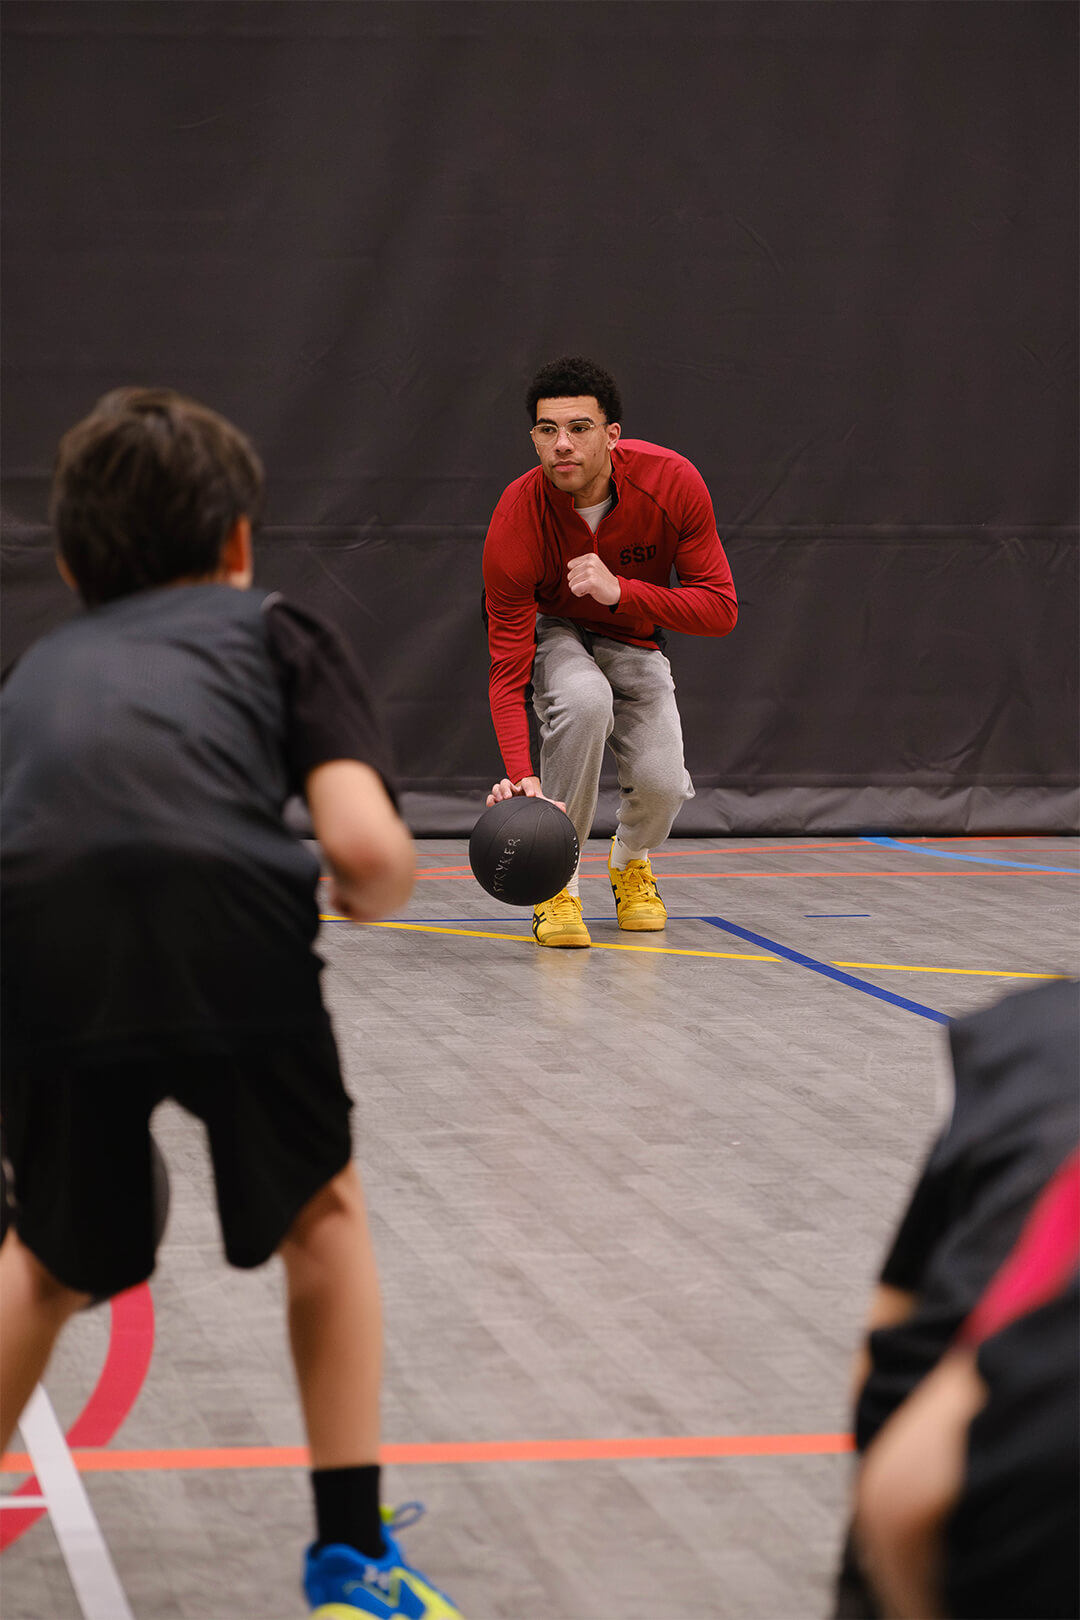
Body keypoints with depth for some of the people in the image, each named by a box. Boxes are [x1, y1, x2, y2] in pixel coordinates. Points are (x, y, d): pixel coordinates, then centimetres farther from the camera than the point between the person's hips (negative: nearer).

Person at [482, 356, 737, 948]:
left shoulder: (673, 483, -27)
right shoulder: (515, 523, -32)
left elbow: (720, 609, -23)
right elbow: (508, 672, -31)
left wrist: (620, 590, -39)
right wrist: (521, 776, -47)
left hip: (634, 638, 2)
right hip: (549, 631, -2)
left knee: (660, 783, -20)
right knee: (586, 699, -37)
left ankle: (630, 860, 20)